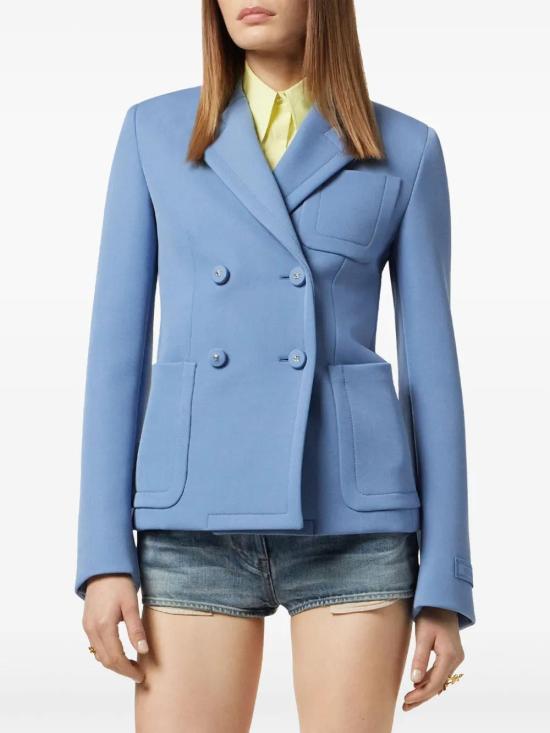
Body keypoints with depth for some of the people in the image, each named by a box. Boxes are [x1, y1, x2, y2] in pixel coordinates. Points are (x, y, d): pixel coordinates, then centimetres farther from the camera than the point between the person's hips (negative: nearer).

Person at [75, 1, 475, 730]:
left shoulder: (406, 151, 5)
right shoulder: (155, 132, 8)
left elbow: (431, 362, 4)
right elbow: (119, 343, 6)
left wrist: (445, 583, 0)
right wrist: (104, 554, -2)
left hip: (350, 520, -1)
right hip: (199, 522, 1)